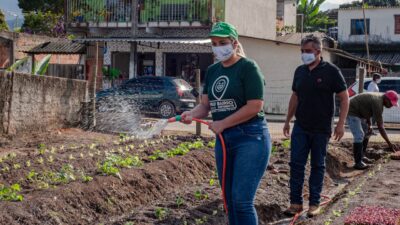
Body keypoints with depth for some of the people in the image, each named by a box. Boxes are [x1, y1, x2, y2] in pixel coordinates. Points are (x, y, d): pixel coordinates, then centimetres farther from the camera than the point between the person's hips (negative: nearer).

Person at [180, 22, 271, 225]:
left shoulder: (248, 67, -10)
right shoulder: (212, 71, 12)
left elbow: (255, 106, -17)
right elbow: (205, 105, 11)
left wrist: (222, 124, -15)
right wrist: (191, 114, -10)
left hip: (251, 138, -7)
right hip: (223, 139, 7)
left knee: (242, 200, -11)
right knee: (230, 200, 12)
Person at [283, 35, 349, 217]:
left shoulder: (331, 71, -8)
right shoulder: (300, 71, 7)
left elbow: (344, 98, -6)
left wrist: (341, 123, -13)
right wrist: (288, 120, 15)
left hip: (321, 129, -4)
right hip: (300, 127, 4)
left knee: (318, 165, 5)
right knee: (296, 164, 0)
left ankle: (314, 203, 13)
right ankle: (296, 202, 6)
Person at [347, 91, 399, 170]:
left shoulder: (379, 98, 2)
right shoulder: (378, 103, -28)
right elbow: (380, 126, -28)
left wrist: (369, 124, -2)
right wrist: (389, 143, -26)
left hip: (359, 113, 11)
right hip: (352, 113, -11)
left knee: (366, 133, 15)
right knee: (359, 136, -19)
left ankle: (361, 156, 24)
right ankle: (358, 162, -18)